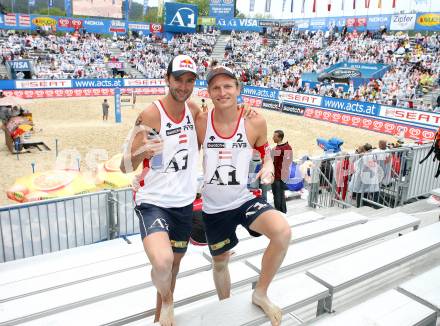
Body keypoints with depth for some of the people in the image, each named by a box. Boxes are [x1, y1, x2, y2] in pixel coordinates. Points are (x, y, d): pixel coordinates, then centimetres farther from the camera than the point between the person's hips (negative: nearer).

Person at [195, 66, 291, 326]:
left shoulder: (255, 122, -10)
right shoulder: (200, 122, -9)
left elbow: (266, 154, 5)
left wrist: (268, 167, -17)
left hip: (245, 199, -1)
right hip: (213, 208, 1)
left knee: (283, 232, -28)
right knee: (220, 263, 18)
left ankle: (261, 293, -1)